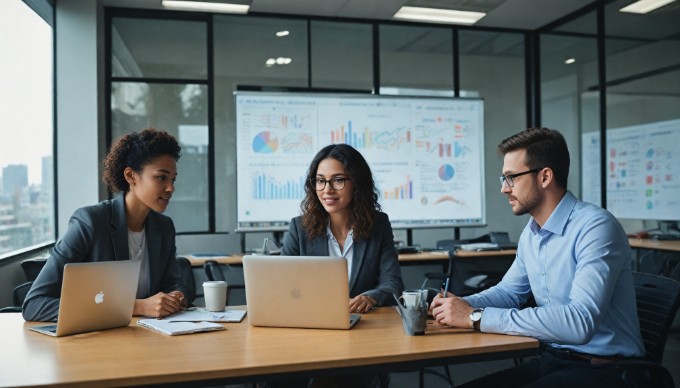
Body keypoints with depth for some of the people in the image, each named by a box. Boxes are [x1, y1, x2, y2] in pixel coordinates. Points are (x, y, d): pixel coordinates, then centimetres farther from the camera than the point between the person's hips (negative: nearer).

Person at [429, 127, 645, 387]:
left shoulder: (596, 227, -19)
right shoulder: (531, 233, 5)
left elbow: (580, 321, -30)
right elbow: (509, 291, 19)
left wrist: (477, 317, -28)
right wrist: (460, 305, -2)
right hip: (553, 359, 7)